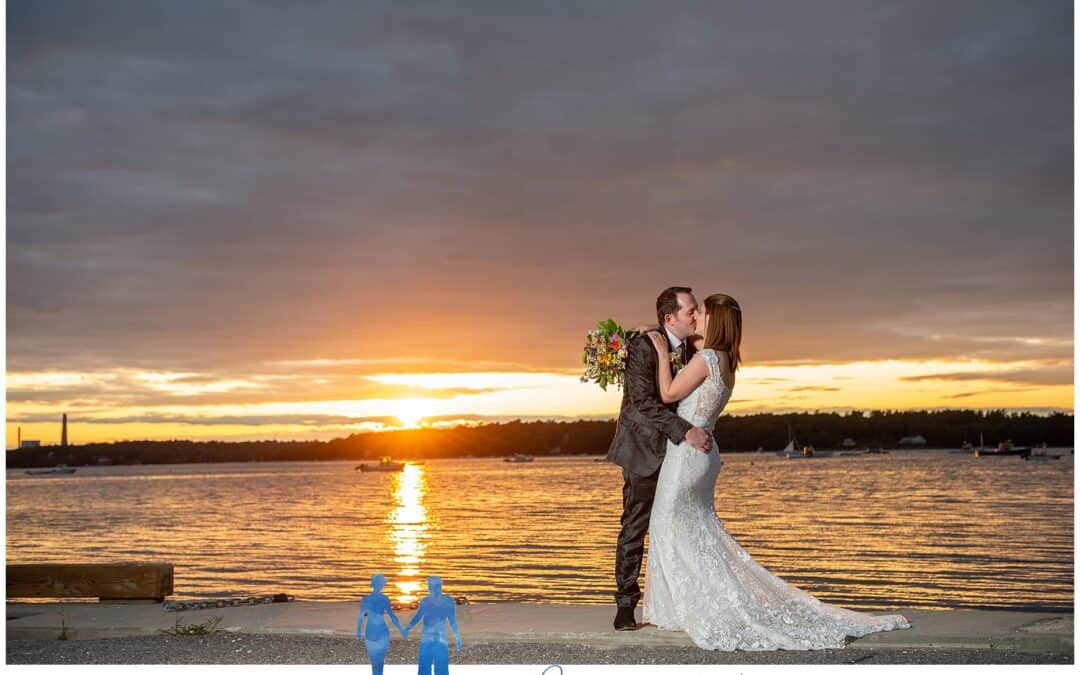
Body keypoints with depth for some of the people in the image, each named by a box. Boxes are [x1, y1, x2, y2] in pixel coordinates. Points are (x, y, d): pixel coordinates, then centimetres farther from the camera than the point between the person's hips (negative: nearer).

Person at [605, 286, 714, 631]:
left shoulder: (692, 348, 5)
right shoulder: (642, 346, -16)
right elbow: (644, 403, -24)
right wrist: (686, 432, -29)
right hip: (645, 449, -6)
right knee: (635, 527, -3)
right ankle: (626, 604, 5)